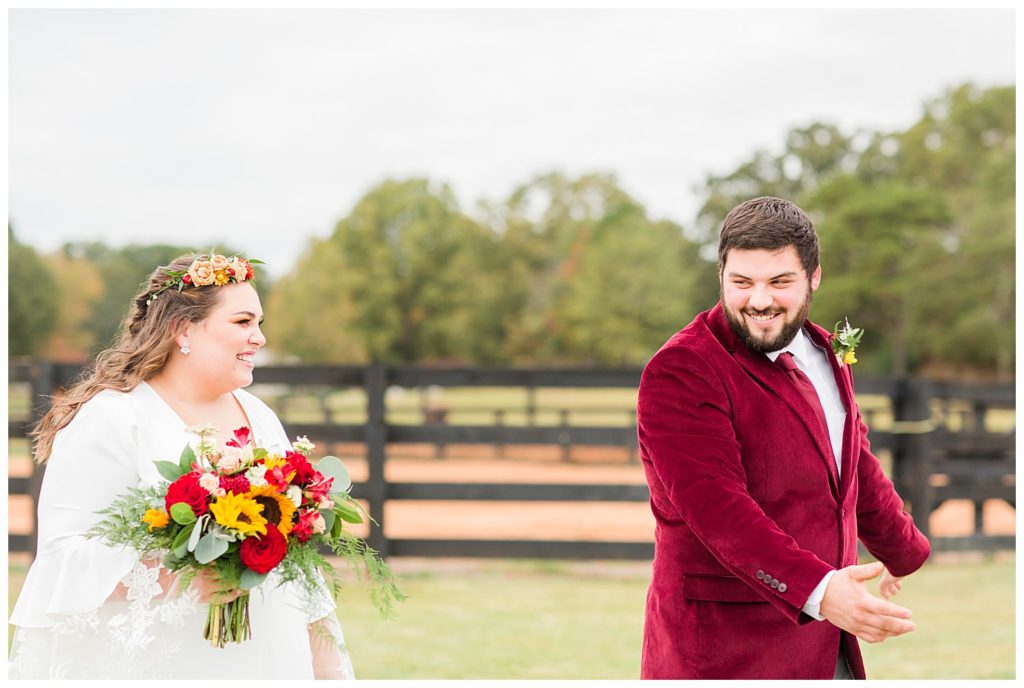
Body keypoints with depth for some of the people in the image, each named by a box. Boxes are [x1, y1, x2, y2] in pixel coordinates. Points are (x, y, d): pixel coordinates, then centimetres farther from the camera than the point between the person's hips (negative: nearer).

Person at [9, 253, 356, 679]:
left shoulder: (260, 418, 11)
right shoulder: (111, 418, -11)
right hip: (152, 667, -6)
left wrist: (328, 664, 13)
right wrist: (174, 581, -29)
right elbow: (64, 555, -18)